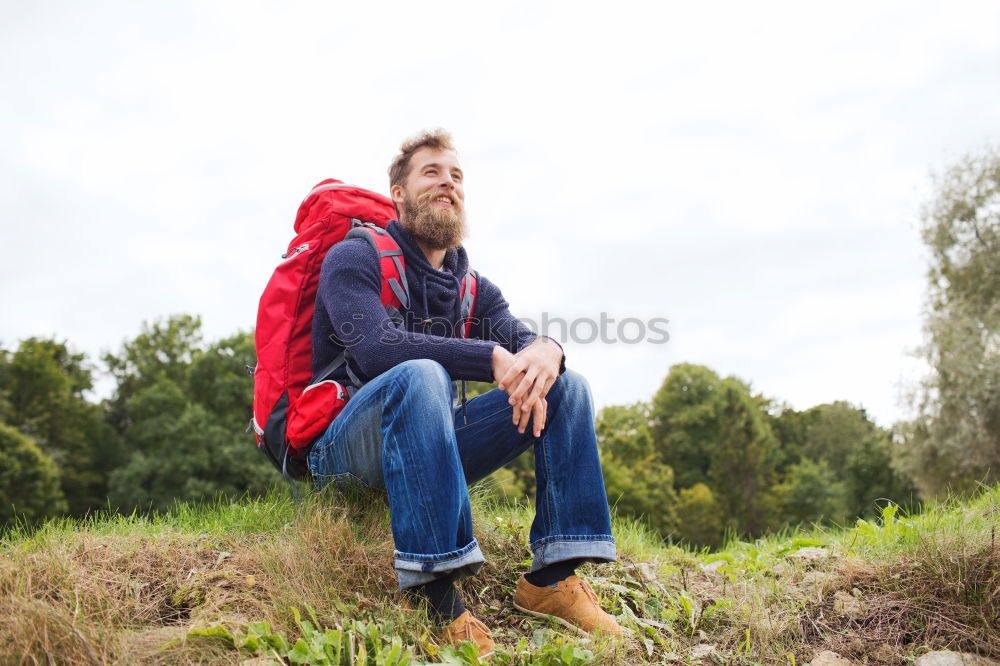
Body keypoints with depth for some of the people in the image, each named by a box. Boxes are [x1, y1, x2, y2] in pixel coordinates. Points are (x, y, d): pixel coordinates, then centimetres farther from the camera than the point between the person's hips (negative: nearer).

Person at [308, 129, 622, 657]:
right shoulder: (354, 259, -4)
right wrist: (493, 358, -30)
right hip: (345, 450, -6)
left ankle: (552, 576, -16)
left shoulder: (472, 289, 15)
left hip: (429, 445, 6)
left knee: (567, 386, -6)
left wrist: (544, 352, -29)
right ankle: (435, 596, -40)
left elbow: (519, 337, -3)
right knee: (420, 375, -37)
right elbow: (375, 347, -23)